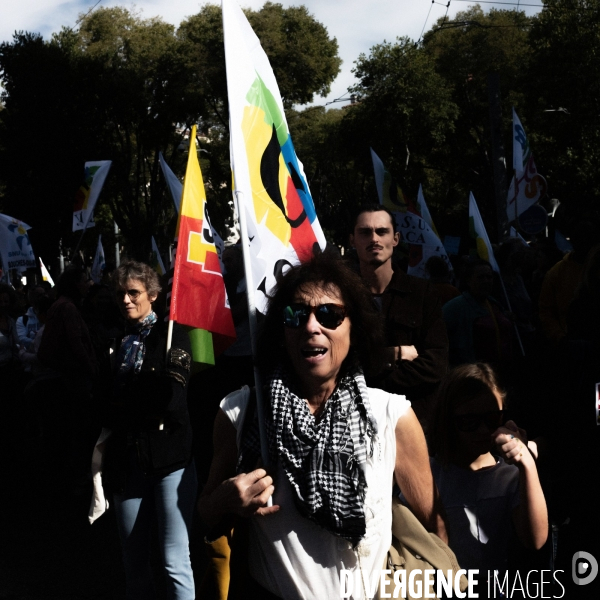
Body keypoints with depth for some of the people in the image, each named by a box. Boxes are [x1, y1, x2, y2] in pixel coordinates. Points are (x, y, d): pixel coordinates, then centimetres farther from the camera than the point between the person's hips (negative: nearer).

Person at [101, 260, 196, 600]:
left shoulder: (172, 335, -1)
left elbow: (171, 398, -12)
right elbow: (106, 401, 15)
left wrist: (119, 411, -4)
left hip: (169, 456, -5)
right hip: (127, 458, 5)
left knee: (176, 564, -4)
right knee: (134, 562, 12)